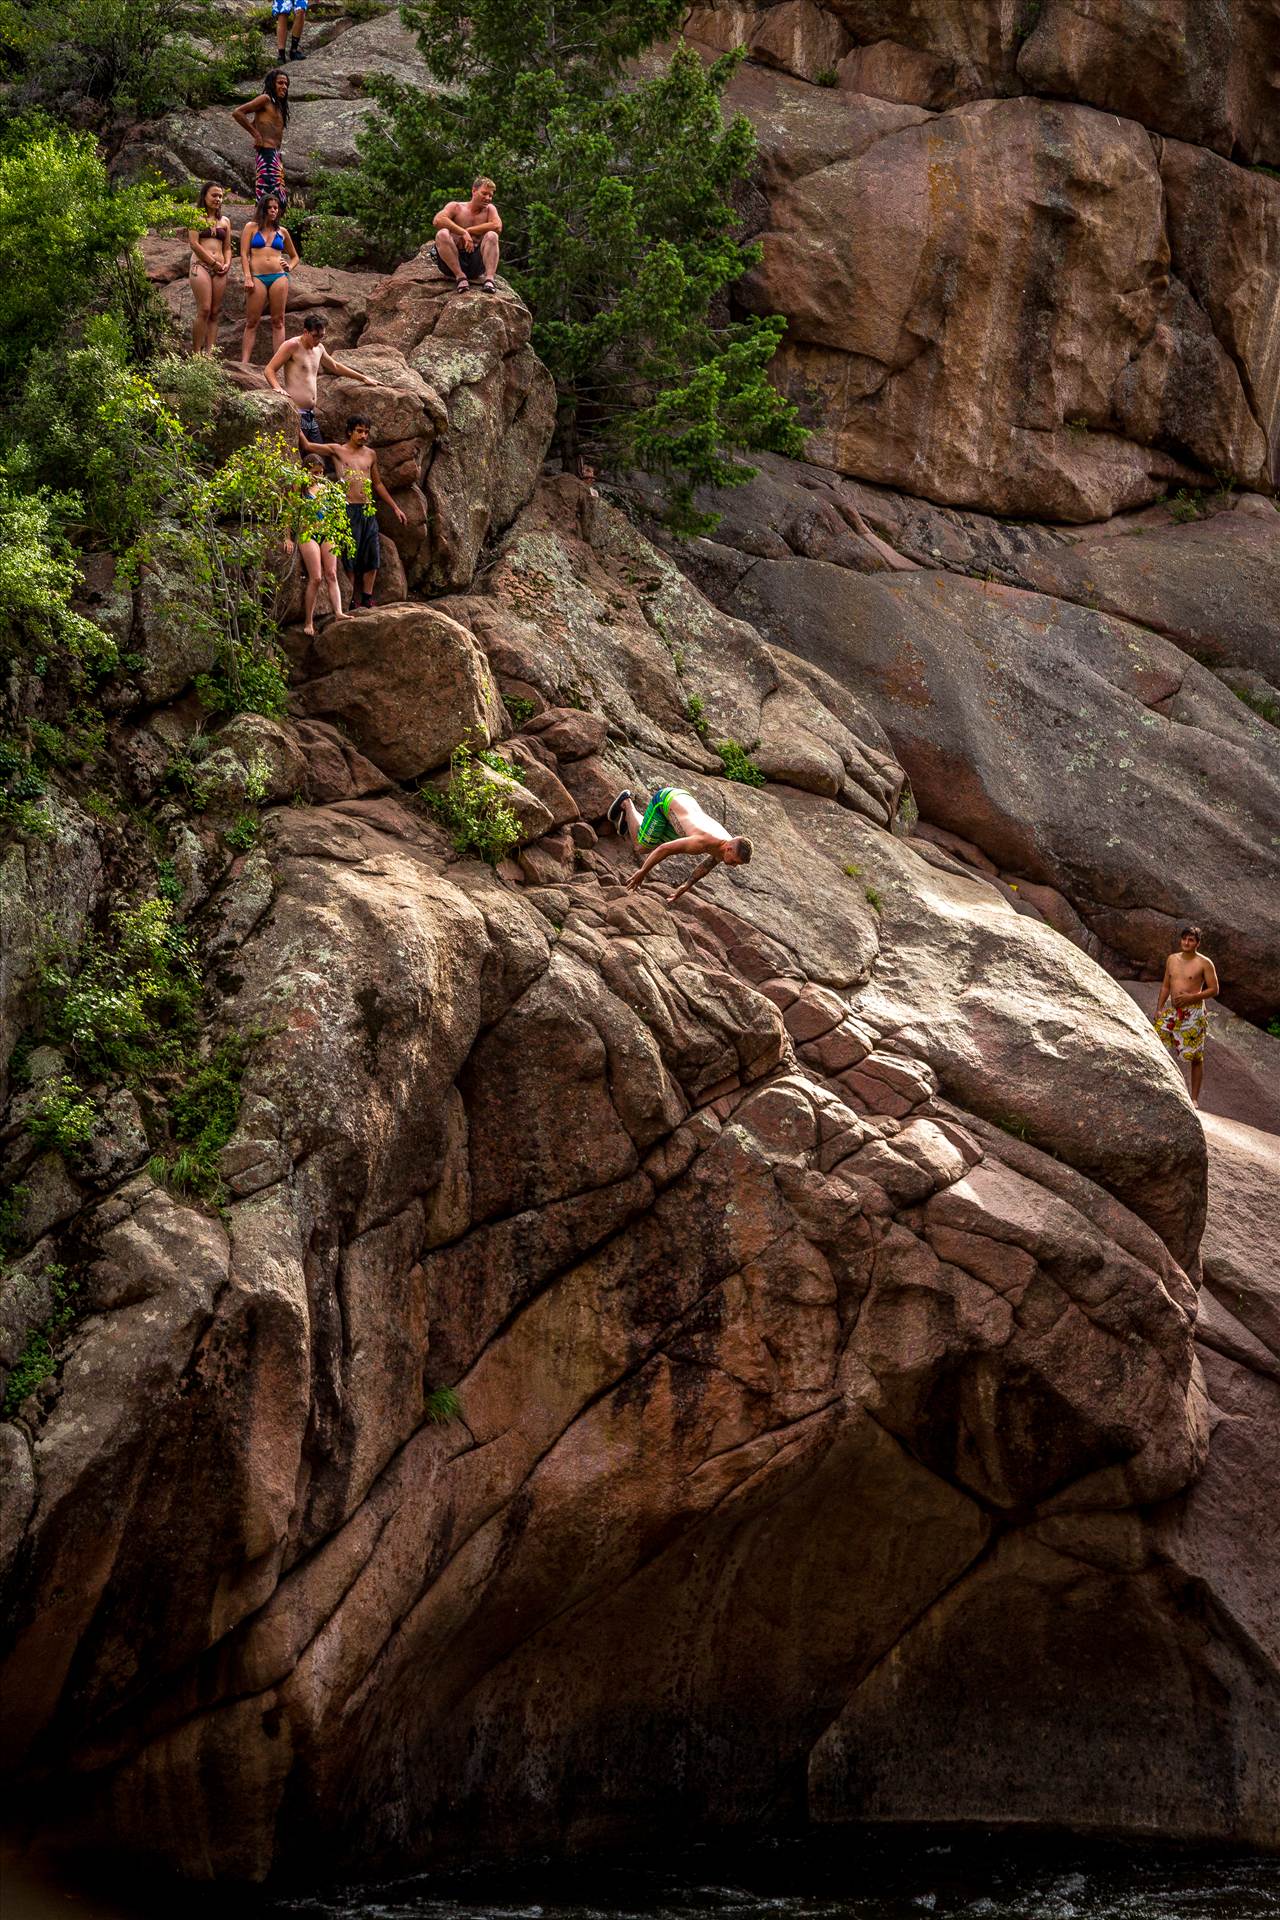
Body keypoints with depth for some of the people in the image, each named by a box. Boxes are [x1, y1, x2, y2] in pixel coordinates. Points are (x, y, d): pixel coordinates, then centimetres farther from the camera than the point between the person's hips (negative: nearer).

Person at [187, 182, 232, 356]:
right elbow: (193, 243, -5)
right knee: (204, 309, -15)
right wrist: (214, 262, -7)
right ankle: (196, 353, -14)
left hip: (219, 269, 5)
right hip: (201, 265, -5)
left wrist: (227, 264, 1)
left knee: (215, 313, -1)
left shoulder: (225, 221, 20)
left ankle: (209, 353, -3)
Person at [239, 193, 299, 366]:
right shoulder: (251, 227, 11)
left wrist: (289, 267, 5)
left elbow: (294, 256, 27)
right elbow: (244, 254, 3)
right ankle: (244, 362, -7)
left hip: (279, 277, 2)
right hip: (257, 277, -2)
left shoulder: (282, 231, 17)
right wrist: (247, 277, -8)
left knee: (278, 321, 0)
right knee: (251, 322, -3)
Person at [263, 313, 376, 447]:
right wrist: (278, 388, -27)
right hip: (296, 414, -8)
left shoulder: (319, 348, 18)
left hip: (311, 415, 8)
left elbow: (335, 366, 35)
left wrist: (363, 378, 41)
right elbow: (269, 369, -8)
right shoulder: (292, 346, -5)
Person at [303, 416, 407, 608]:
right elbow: (307, 446, -1)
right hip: (349, 510, -5)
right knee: (351, 558, -5)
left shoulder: (370, 454, 17)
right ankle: (354, 602, -2)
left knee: (372, 556, 1)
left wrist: (395, 508, 28)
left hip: (368, 511, 5)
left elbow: (377, 484, 26)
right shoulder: (337, 451, 3)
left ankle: (367, 600, 8)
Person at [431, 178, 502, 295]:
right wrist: (463, 233, -21)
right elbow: (438, 220, -15)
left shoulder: (489, 209, 11)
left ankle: (489, 279, -33)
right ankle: (460, 276, -28)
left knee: (492, 236, -19)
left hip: (476, 262, 1)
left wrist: (468, 231, -11)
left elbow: (497, 227, -10)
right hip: (453, 261, -1)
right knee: (442, 234, -26)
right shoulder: (456, 207, 5)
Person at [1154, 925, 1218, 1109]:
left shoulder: (1204, 963, -5)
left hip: (1193, 1013, -5)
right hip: (1171, 1011, 5)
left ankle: (1194, 1098, 5)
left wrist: (1190, 997, -15)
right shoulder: (1172, 959, 11)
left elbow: (1214, 989, -5)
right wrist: (1159, 1008, 9)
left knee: (1195, 1057, -1)